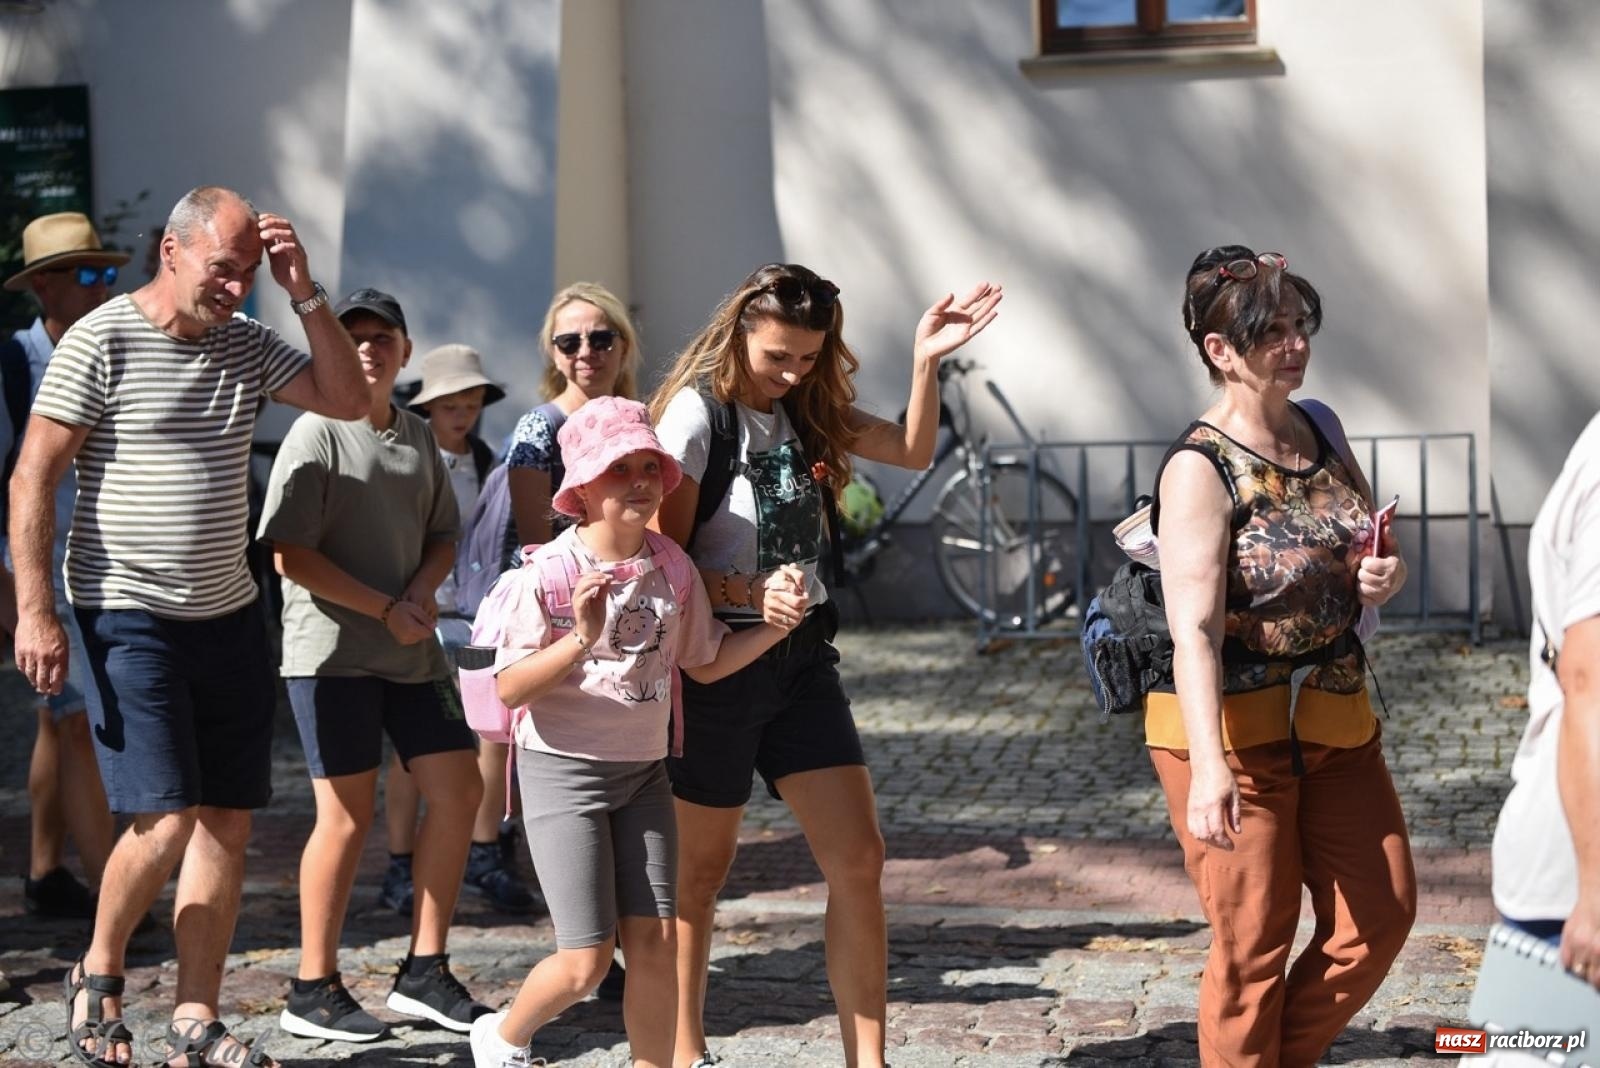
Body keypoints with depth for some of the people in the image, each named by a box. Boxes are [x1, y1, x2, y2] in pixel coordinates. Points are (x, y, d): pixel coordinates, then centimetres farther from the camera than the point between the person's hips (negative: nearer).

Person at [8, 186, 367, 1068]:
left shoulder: (246, 345, 8)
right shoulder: (101, 341, -9)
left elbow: (348, 399, 4)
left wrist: (304, 293, -6)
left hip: (229, 615, 6)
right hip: (131, 621, -6)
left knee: (227, 822, 5)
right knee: (165, 822, -12)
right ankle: (98, 973, 14)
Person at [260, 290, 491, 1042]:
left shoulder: (418, 437, 13)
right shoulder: (317, 432, -7)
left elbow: (442, 537, 17)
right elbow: (290, 554, -13)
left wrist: (422, 594, -5)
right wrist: (385, 610, -15)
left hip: (411, 648, 7)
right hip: (333, 648, -7)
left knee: (458, 790, 5)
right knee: (348, 813, -5)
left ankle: (424, 972, 15)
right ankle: (314, 990, 6)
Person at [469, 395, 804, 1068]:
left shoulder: (671, 566, 0)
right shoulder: (546, 575, -15)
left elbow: (705, 662, 11)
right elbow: (509, 689, -17)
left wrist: (776, 625, -5)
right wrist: (582, 639, -31)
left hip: (643, 770, 5)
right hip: (563, 769, -5)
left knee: (655, 942, -2)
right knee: (586, 961, -5)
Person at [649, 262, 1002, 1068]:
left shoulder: (807, 409, 9)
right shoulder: (696, 412, -11)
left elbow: (913, 451, 13)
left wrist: (925, 362, 1)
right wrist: (746, 594, -26)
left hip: (801, 658, 6)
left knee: (859, 860, -2)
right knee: (703, 866, 7)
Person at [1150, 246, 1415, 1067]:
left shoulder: (1319, 431, 5)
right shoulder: (1200, 469, -17)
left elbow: (1372, 554, 19)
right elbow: (1193, 628, -26)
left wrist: (1389, 575, -6)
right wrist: (1208, 768, -37)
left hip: (1336, 723, 7)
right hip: (1232, 730, -7)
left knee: (1381, 916, 11)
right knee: (1254, 947, 2)